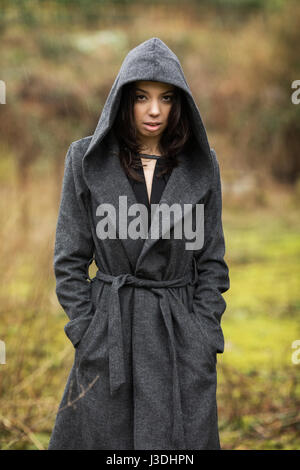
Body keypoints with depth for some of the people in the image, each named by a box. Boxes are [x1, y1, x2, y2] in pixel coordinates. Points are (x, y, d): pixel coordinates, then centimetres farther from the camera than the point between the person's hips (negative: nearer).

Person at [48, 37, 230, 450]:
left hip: (182, 331, 1)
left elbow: (212, 260, 6)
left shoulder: (201, 165, 3)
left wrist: (205, 338, -2)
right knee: (99, 435, 5)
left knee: (185, 437, 4)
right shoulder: (87, 160, 0)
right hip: (109, 328, -1)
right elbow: (70, 259, 1)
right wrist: (86, 334, -5)